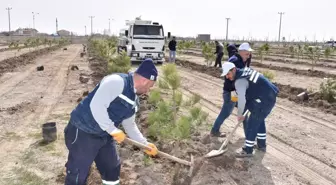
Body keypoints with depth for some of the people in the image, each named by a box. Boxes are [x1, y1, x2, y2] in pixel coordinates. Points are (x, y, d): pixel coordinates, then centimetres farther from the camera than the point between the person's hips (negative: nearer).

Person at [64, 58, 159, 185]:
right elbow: (96, 106, -31)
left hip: (104, 136, 9)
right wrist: (114, 130, -25)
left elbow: (130, 125, 17)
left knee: (112, 169, 21)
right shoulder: (117, 81, -22)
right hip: (82, 133, -9)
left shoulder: (134, 100, 8)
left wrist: (145, 144, 12)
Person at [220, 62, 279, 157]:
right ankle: (261, 144, 36)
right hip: (270, 95, 10)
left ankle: (248, 150, 8)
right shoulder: (246, 70, 10)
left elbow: (242, 100, -24)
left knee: (252, 124, -2)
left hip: (264, 100, -10)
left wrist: (239, 114, -9)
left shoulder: (239, 81, -19)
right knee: (259, 120, 24)